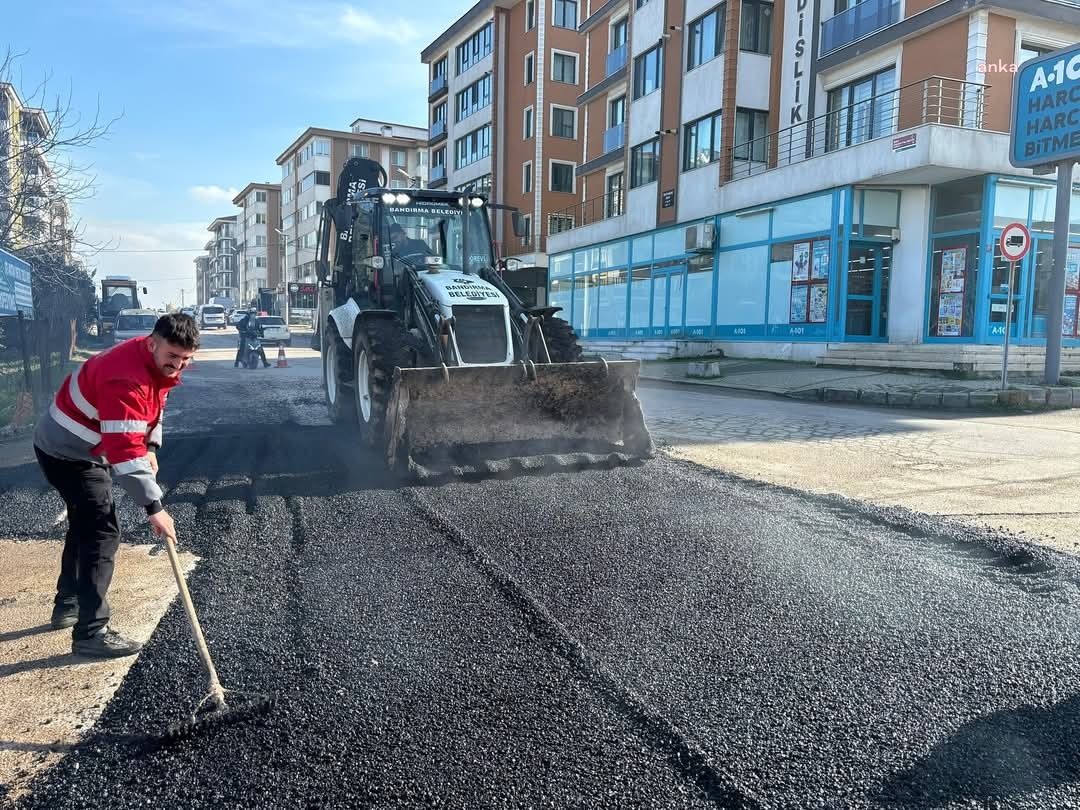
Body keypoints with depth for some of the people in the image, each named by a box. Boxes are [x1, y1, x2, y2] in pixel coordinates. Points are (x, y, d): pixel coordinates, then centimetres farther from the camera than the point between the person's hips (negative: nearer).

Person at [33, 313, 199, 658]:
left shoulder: (159, 364, -5)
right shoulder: (126, 378, -36)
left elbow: (153, 404, 14)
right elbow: (124, 450, -40)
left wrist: (151, 447, 1)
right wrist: (154, 507, -39)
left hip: (85, 449, 10)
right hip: (68, 454, -10)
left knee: (86, 525, 22)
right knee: (103, 532, -13)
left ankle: (67, 606, 40)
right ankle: (90, 632, -6)